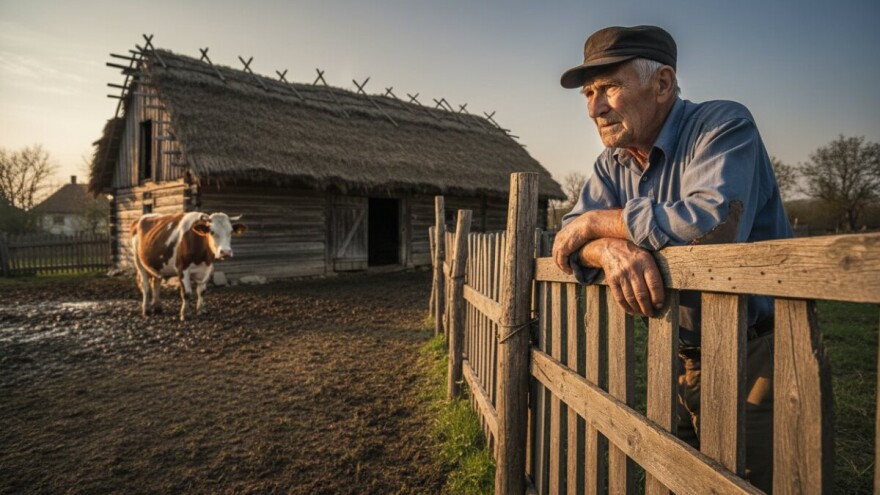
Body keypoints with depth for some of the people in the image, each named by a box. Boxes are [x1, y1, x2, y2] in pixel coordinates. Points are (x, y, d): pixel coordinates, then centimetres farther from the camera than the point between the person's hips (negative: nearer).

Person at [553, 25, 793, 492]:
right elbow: (570, 236, -3)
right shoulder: (613, 162, 4)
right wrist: (611, 248, -28)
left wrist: (599, 221, -22)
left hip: (761, 359, -6)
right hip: (686, 361, 6)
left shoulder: (723, 125, -17)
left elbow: (714, 222, -35)